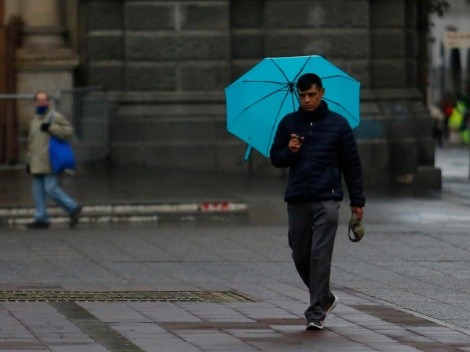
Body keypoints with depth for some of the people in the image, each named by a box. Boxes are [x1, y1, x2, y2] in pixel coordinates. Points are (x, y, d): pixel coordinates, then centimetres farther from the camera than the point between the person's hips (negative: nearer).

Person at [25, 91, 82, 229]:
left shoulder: (55, 117, -3)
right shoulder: (35, 120, 21)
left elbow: (68, 131, -14)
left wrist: (50, 128, -20)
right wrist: (29, 161, 25)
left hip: (50, 161, -8)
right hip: (37, 163, 8)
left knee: (51, 188, -14)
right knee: (38, 190, 5)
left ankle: (73, 208, -1)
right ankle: (41, 218, 8)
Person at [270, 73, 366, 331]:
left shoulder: (338, 124, 3)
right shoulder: (288, 123, 9)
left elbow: (352, 164, 7)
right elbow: (275, 159, 14)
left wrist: (357, 201, 5)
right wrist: (289, 152, -9)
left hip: (327, 200, -3)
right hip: (296, 201, 3)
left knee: (320, 256, -10)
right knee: (300, 256, 7)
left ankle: (316, 312, -8)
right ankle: (325, 299, 28)